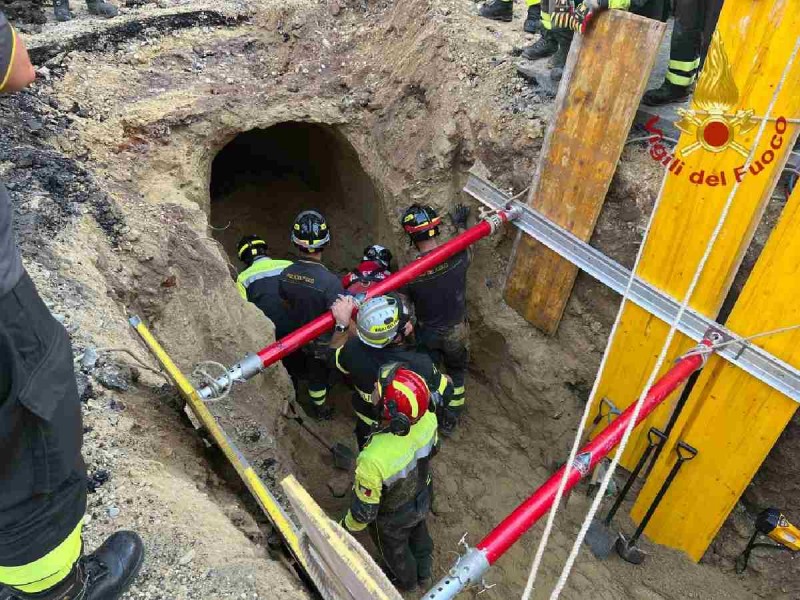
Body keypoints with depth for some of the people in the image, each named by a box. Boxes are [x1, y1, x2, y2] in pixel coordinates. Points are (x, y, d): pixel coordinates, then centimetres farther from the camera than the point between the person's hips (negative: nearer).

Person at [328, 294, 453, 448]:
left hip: (368, 426, 3)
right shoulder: (420, 365, -41)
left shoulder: (354, 351, -34)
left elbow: (334, 355, -9)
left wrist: (342, 324, -11)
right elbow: (445, 391, -20)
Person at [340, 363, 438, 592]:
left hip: (393, 516, -4)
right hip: (423, 497, 4)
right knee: (418, 531, 36)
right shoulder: (427, 418, -33)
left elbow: (365, 508, -28)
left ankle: (405, 580, 62)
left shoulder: (374, 459, -48)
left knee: (394, 547, 31)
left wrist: (350, 525, -6)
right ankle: (424, 570, 65)